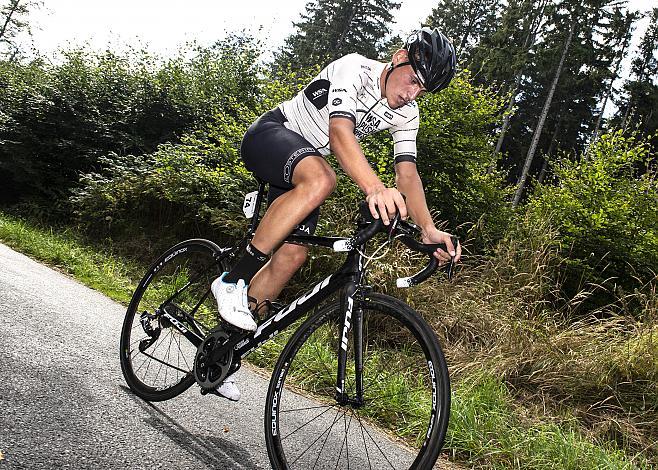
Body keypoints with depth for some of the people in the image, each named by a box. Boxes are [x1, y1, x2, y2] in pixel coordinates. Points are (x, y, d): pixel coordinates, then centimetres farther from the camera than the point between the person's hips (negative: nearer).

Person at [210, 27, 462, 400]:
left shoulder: (406, 114, -2)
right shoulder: (355, 69, -23)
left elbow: (408, 172, -10)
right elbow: (340, 132, -40)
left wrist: (429, 229, -27)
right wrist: (374, 188, -57)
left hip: (302, 170, 7)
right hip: (270, 135, -7)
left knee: (293, 256, -7)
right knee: (320, 179, -39)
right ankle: (233, 280, -28)